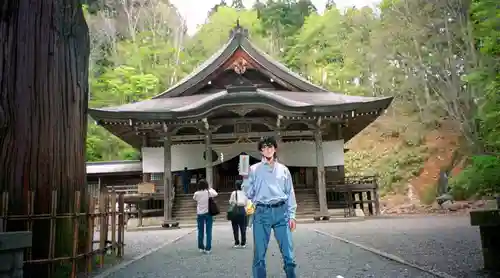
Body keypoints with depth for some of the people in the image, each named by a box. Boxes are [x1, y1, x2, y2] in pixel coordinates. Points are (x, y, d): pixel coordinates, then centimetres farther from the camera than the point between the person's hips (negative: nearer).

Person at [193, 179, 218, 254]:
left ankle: (201, 248, 18)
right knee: (208, 231, 3)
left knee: (200, 231, 12)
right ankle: (207, 248, 2)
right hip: (208, 213, -1)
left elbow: (194, 198, 15)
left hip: (200, 214, 1)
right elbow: (216, 194, 11)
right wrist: (210, 188, 20)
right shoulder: (209, 192, -9)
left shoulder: (197, 193, -7)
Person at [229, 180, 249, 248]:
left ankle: (237, 243, 9)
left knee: (235, 227, 7)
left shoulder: (234, 193, -5)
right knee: (243, 227, 8)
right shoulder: (244, 193, -2)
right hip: (242, 210, 1)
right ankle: (243, 243, 10)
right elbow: (246, 203, 1)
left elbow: (230, 202, 0)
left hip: (235, 210, -1)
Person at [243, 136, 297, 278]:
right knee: (259, 254, 0)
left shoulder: (283, 169, 14)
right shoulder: (254, 169, 8)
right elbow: (249, 193, 4)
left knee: (288, 252, 1)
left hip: (281, 211, 1)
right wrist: (246, 178, -11)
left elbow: (290, 193, 13)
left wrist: (291, 215, 7)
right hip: (262, 212, -1)